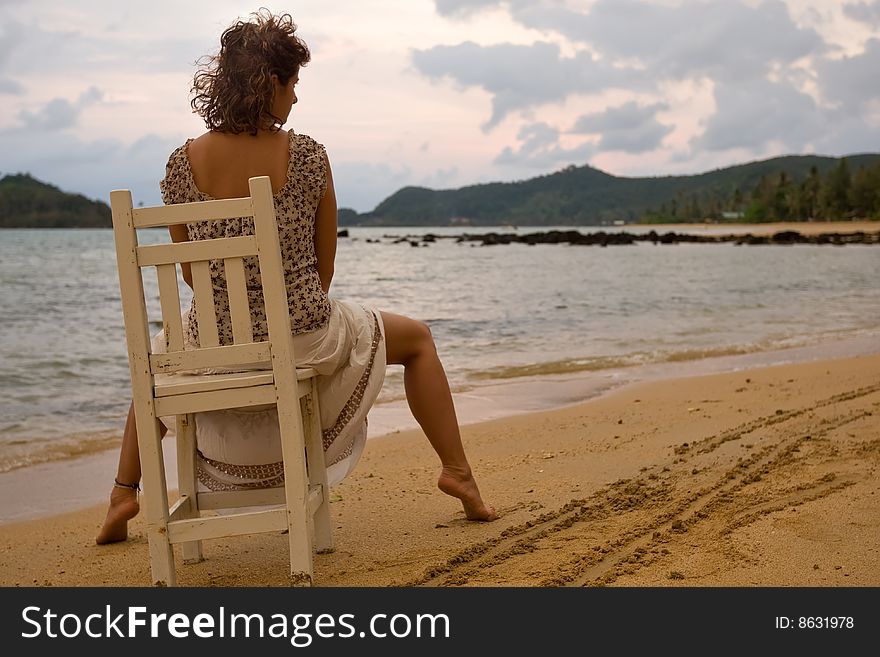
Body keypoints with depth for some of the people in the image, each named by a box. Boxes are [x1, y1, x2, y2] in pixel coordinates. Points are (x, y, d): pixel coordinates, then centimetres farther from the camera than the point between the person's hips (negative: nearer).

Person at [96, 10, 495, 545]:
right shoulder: (308, 155, -11)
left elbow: (189, 270, 5)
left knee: (156, 361, 40)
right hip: (303, 335, -2)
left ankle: (124, 495, 36)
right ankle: (458, 473, 24)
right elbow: (324, 265, -1)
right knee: (418, 339, 25)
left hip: (214, 340, 3)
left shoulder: (182, 164, -6)